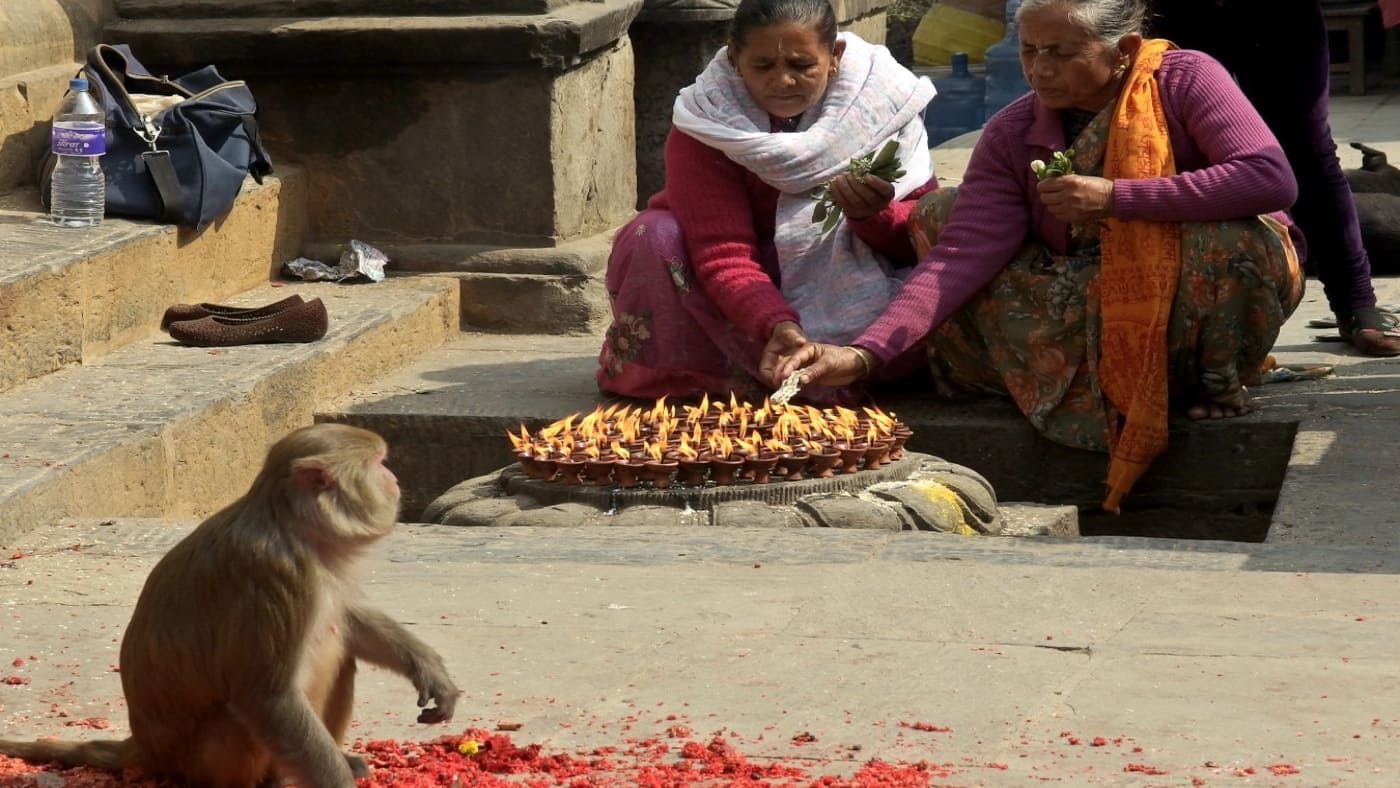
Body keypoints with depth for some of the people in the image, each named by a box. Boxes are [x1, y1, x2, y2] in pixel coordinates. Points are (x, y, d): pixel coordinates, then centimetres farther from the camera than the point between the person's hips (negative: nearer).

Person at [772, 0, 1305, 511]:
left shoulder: (1182, 80, -17)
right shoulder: (1012, 135, -8)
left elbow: (1272, 180, -31)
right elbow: (965, 252, -18)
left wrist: (1115, 197, -30)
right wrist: (865, 352, -33)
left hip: (1189, 300, -3)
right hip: (1095, 320, 3)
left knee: (1233, 238, -37)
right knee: (937, 215, -8)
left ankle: (1217, 381, -7)